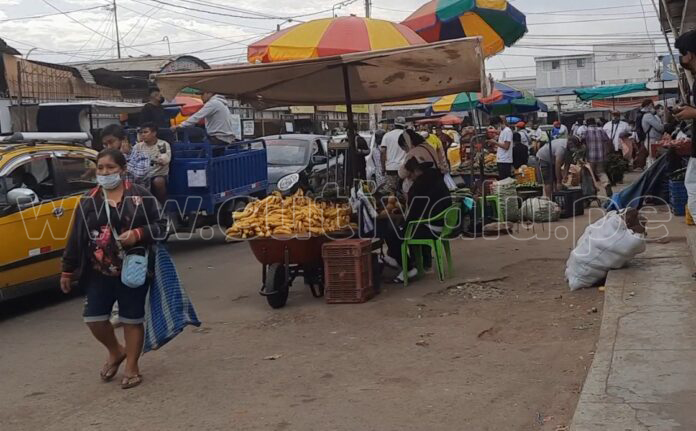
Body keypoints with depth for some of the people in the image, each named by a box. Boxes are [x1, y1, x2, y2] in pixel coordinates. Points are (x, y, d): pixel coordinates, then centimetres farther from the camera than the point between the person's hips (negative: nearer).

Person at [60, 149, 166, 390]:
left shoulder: (140, 196, -5)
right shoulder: (89, 201, 3)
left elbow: (159, 226, -3)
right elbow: (76, 238, 7)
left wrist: (138, 234, -22)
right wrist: (67, 270, 8)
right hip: (98, 273, 3)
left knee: (132, 319, 5)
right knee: (93, 318, 1)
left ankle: (132, 368, 20)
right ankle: (116, 352, 30)